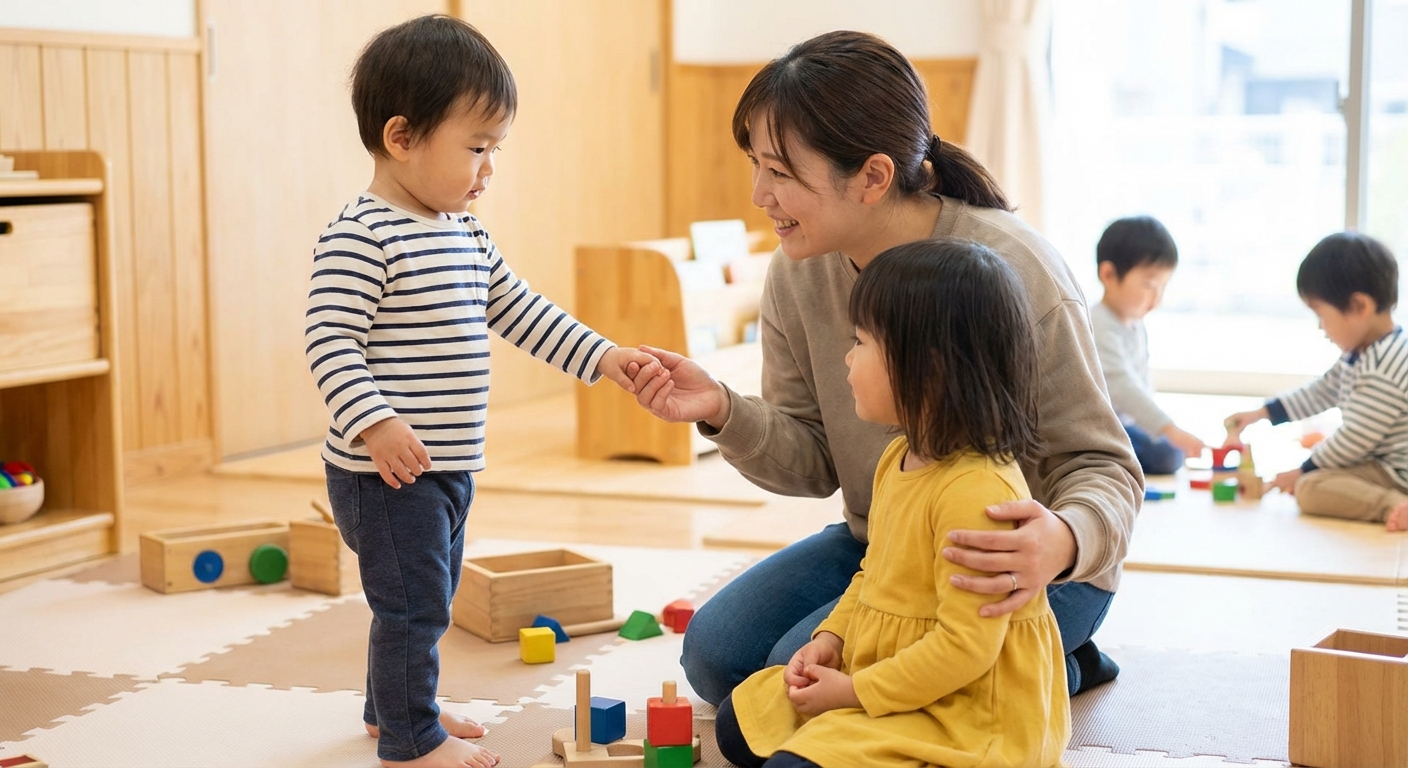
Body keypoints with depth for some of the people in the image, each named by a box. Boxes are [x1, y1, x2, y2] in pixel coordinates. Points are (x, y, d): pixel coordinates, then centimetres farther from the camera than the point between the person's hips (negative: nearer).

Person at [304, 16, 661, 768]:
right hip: (386, 471, -9)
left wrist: (600, 357, 11)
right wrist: (374, 422, -32)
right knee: (415, 602, -3)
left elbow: (521, 311, 17)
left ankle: (391, 705, 38)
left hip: (449, 467, 9)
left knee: (430, 596, 21)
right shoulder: (359, 238, -18)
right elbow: (330, 342, -22)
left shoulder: (464, 233, 11)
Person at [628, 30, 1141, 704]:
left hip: (1017, 566, -7)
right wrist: (724, 413, -22)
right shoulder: (798, 273, -8)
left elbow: (1102, 465, -21)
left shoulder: (1012, 270, -26)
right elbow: (815, 464, -1)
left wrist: (1065, 540, -45)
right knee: (714, 653, -5)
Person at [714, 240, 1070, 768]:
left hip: (963, 716, -10)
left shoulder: (978, 492, -27)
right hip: (869, 676, 10)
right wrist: (831, 638, 4)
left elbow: (965, 646, -27)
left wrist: (855, 691, -19)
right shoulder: (897, 460, 6)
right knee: (738, 724, 13)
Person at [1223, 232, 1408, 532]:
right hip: (1380, 462, 11)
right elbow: (1322, 391, 22)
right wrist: (1260, 414, 22)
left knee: (1310, 488, -24)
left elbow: (1354, 440, -21)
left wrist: (1303, 471, -6)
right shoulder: (1363, 353, 8)